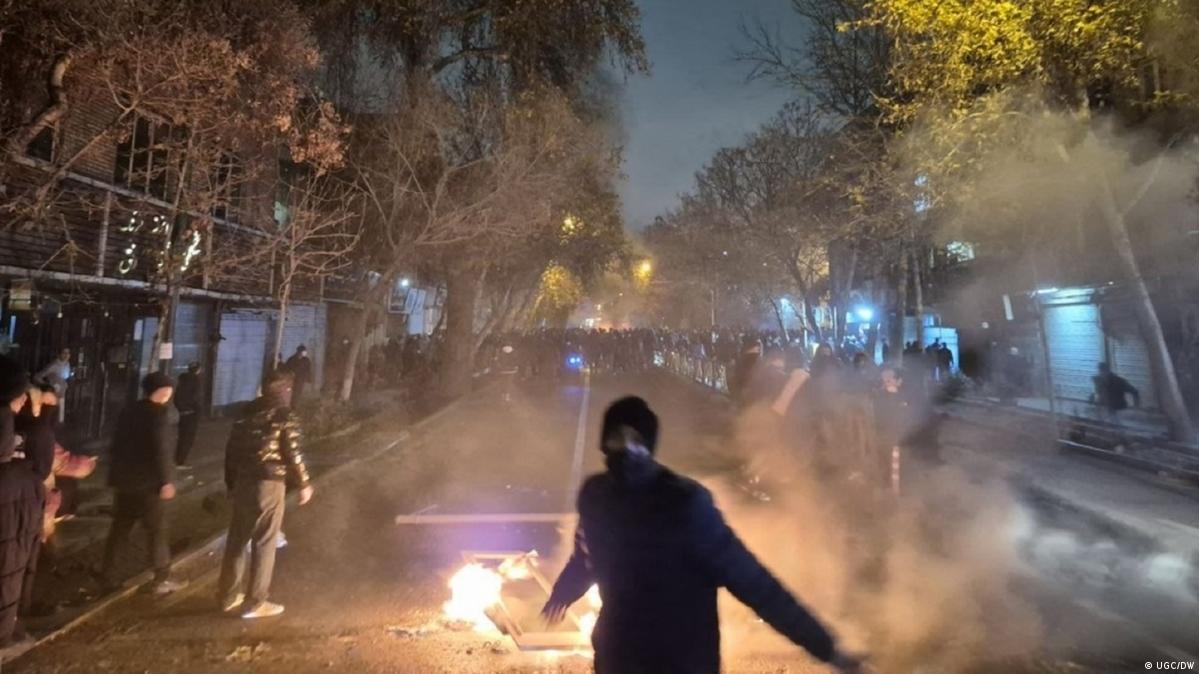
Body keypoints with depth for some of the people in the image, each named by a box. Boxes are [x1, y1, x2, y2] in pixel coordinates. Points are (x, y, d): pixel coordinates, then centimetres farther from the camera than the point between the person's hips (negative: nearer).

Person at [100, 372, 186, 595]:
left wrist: (117, 475, 22)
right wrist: (166, 480, -18)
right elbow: (160, 449, -21)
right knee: (157, 531, 1)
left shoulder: (129, 411, 10)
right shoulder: (158, 412, -14)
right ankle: (161, 579, 6)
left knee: (119, 528, 18)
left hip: (124, 479, 8)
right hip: (148, 481, -7)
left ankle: (108, 573, 25)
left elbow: (117, 444, 15)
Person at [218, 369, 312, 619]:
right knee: (264, 543, 3)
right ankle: (255, 603, 10)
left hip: (243, 482, 7)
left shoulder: (247, 412, 9)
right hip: (269, 485, -6)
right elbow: (293, 455, -13)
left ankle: (228, 595, 29)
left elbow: (231, 449, 12)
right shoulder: (285, 417, -10)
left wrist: (231, 482, 22)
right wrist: (303, 485, 0)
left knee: (237, 539, 17)